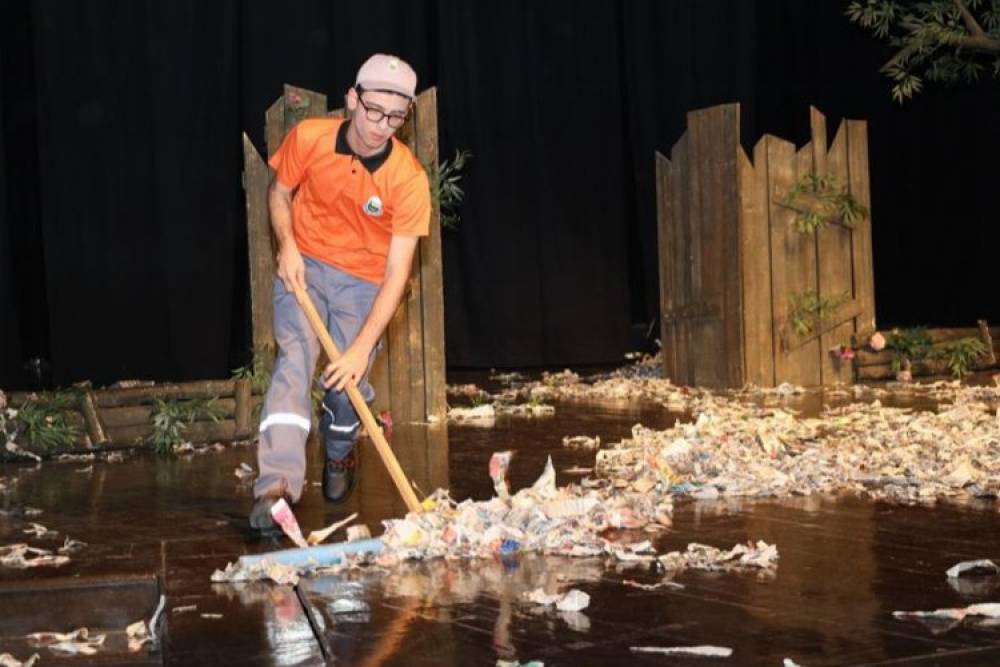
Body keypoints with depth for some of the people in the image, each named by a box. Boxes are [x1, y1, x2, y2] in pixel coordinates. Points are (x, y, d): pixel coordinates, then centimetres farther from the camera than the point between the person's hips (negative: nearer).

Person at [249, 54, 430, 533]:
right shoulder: (308, 138, -17)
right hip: (305, 264, 0)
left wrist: (362, 348, -28)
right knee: (295, 355, -21)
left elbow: (397, 272, -22)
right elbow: (279, 191, 5)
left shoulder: (409, 179, -22)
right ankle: (277, 485, -33)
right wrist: (287, 246, -14)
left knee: (347, 380, -5)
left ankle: (339, 456, 32)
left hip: (364, 281, 0)